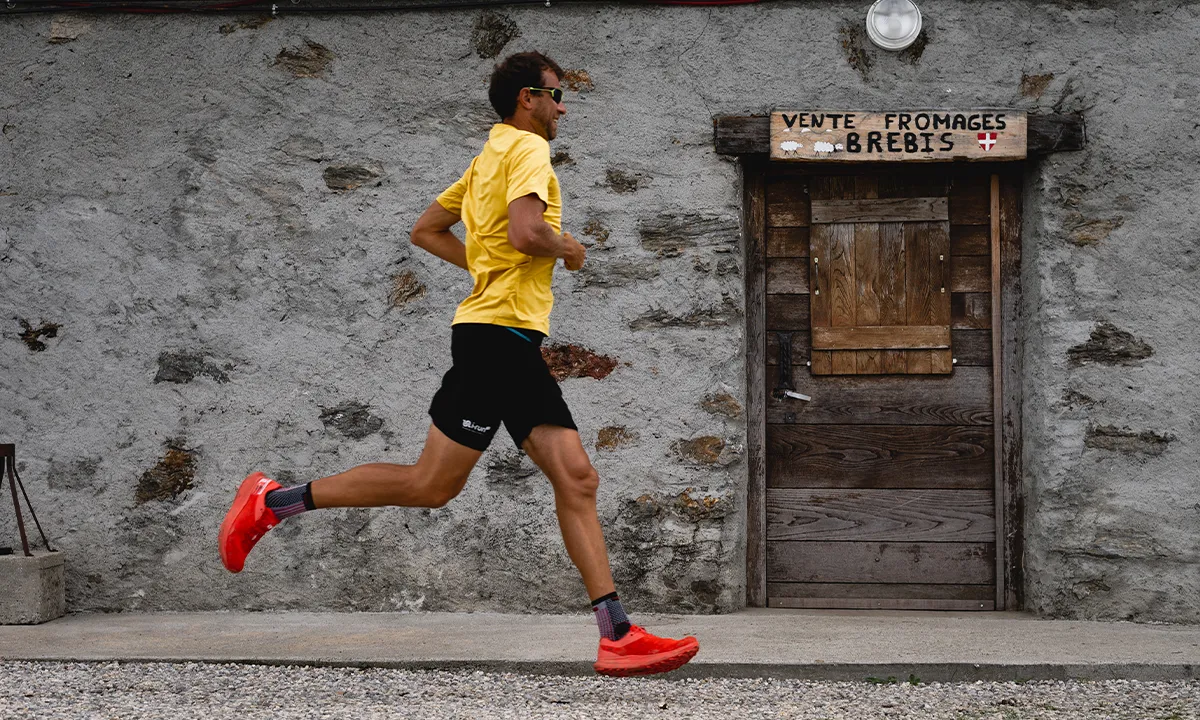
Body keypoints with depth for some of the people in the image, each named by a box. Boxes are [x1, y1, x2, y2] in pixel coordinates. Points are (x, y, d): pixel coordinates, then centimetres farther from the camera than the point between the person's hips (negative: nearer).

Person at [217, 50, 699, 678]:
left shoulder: (489, 158, 22)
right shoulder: (527, 148, -7)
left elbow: (425, 231, 25)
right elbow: (525, 231, -24)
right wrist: (567, 248, -5)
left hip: (514, 345, 10)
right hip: (499, 332, -10)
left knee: (576, 479, 0)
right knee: (432, 485, -6)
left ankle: (617, 635, -5)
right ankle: (273, 501, 4)